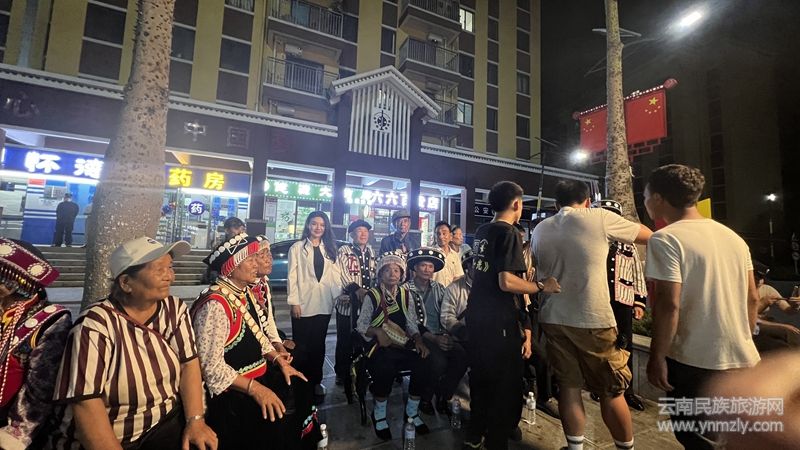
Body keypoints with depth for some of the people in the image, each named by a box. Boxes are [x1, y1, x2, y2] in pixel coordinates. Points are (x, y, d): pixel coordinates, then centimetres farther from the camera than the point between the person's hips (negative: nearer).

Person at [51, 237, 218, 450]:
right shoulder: (95, 326, -17)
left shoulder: (176, 309, -3)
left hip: (167, 424, 1)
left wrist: (195, 420, -15)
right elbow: (86, 405, -18)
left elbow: (189, 364, -6)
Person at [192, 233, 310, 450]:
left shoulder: (247, 293, 6)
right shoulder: (215, 304, -21)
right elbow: (211, 366, -22)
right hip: (232, 391, -8)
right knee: (278, 422, -19)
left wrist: (277, 358, 2)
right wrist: (254, 388, -23)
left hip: (259, 376, 8)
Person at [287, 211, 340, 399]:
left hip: (324, 304, 4)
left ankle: (316, 380, 28)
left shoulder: (329, 248, 11)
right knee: (301, 345, 6)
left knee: (318, 344, 14)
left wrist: (340, 297, 0)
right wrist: (294, 302, -10)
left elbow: (335, 274, 8)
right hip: (304, 303, -3)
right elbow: (292, 276, -5)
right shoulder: (297, 247, -1)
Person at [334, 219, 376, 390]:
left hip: (367, 303, 4)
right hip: (347, 302, -4)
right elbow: (342, 273, -13)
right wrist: (356, 289, -24)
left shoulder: (371, 252, 15)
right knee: (345, 340, 6)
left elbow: (374, 274, 15)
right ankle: (342, 374, 23)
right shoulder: (344, 251, -1)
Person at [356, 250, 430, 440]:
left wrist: (418, 339, -8)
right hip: (379, 345, -3)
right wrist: (377, 331, -17)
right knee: (385, 370, -33)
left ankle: (412, 412, 5)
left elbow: (412, 324, 9)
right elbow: (361, 326, 0)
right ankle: (379, 414, -1)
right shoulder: (372, 295, 1)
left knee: (422, 366, -23)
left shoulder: (406, 294, 11)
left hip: (402, 344, 4)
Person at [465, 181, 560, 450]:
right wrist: (542, 286, -11)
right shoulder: (509, 234, -15)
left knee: (480, 377, 21)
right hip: (499, 319, -9)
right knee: (506, 383, 8)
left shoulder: (481, 232, 9)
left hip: (476, 314, 9)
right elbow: (507, 282, -23)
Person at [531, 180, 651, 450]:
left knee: (568, 386, 13)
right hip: (592, 319, -3)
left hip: (553, 318, 4)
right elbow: (648, 236, 9)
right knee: (611, 391, 13)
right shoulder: (599, 218, -5)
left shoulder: (540, 230, 7)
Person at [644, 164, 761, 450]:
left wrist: (657, 357, -14)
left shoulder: (665, 239, -17)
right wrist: (742, 341, 22)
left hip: (695, 362, -7)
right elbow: (752, 298, 11)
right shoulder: (733, 236, 6)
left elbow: (669, 304, -23)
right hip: (742, 360, 7)